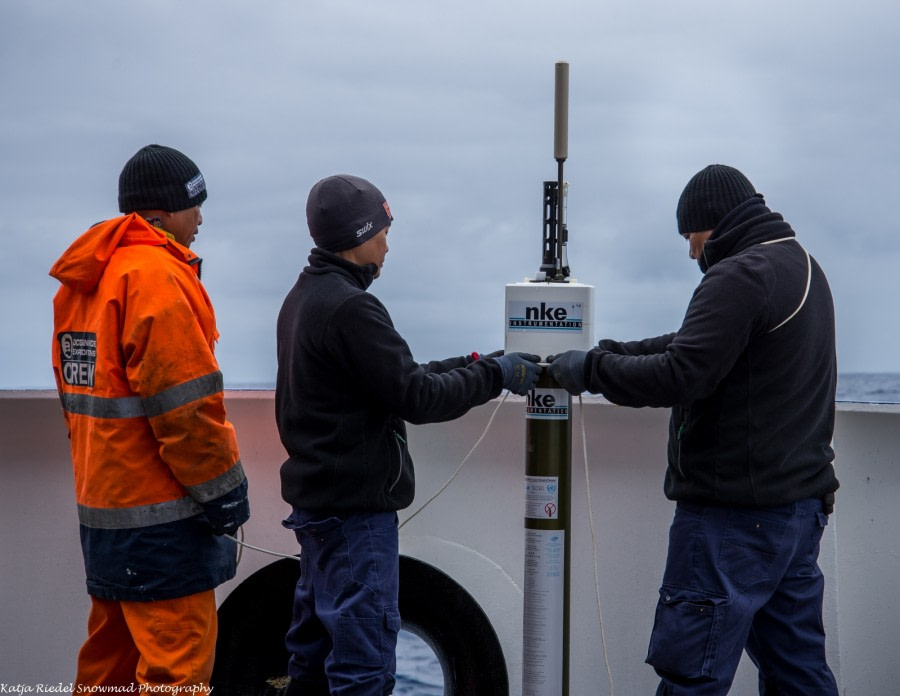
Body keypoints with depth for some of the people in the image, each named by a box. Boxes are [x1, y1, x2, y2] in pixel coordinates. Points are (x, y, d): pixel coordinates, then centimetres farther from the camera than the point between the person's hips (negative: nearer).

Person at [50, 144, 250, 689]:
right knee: (176, 665, -6)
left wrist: (101, 475, 19)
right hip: (158, 516, -9)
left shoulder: (84, 282, 13)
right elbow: (186, 404, -19)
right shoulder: (156, 275, -15)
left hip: (102, 506, 10)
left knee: (112, 657, 17)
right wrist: (223, 489, -11)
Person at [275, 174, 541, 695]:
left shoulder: (305, 297, 12)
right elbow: (416, 398, -19)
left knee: (317, 646, 18)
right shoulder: (349, 308, -20)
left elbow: (395, 377, 14)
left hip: (317, 496, 10)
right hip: (356, 507, -10)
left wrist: (469, 366, 8)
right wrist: (494, 375, -8)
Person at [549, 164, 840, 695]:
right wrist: (607, 353, 11)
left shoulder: (742, 275, -14)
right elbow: (697, 347, 19)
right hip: (803, 501, 10)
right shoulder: (803, 266, 18)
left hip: (735, 512, -10)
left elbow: (679, 377, -22)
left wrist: (591, 369, -9)